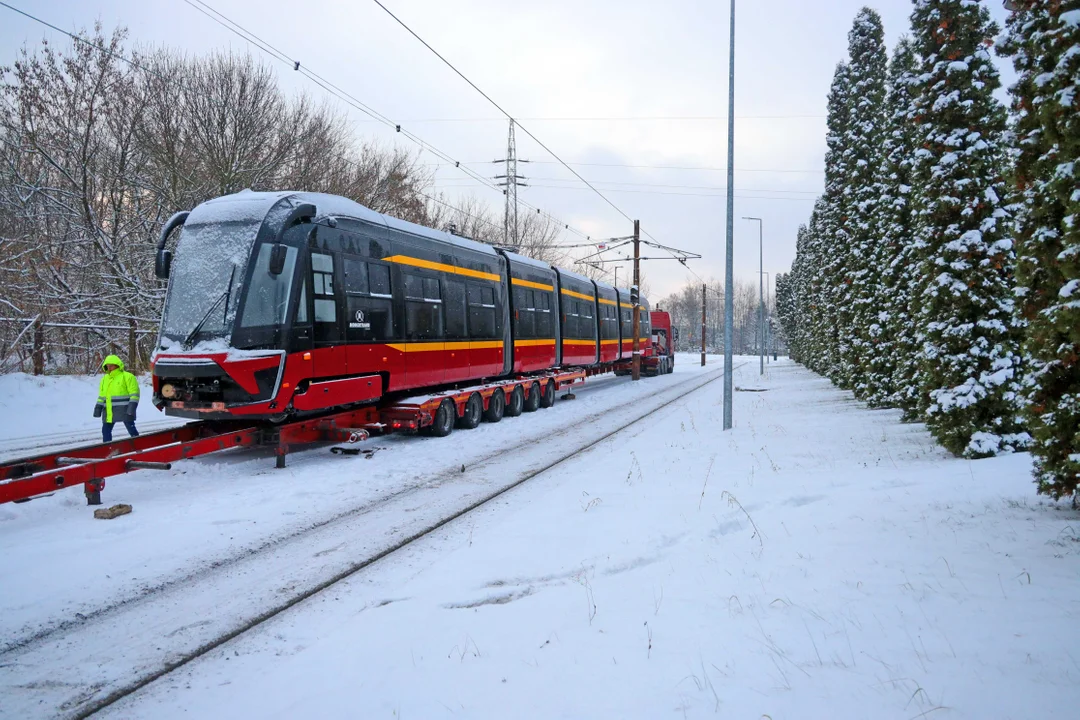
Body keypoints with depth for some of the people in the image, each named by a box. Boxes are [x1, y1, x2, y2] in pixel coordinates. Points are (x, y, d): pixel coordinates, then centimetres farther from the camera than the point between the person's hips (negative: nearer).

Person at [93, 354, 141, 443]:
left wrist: (132, 407, -18)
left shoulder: (127, 377, -5)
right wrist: (98, 407, 11)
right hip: (109, 412, 7)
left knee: (131, 429, -2)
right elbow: (101, 395, 21)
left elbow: (134, 393, -10)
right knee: (105, 431, 9)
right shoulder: (104, 379, 16)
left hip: (124, 411, -7)